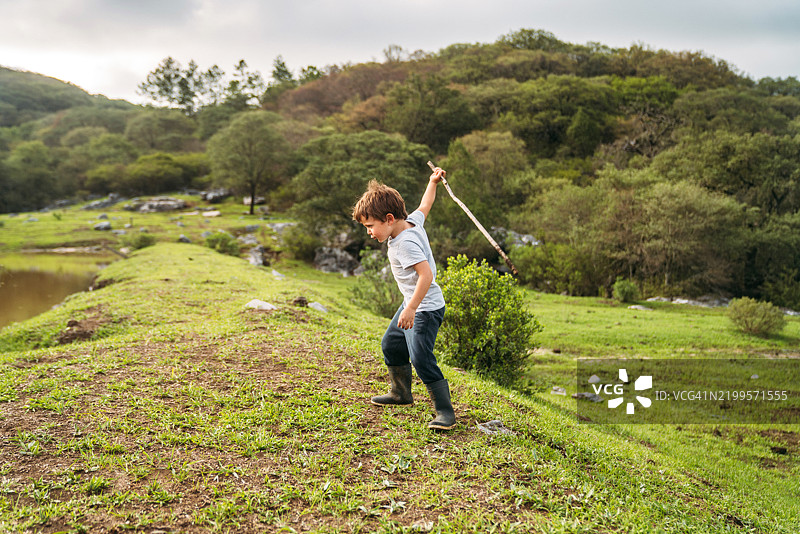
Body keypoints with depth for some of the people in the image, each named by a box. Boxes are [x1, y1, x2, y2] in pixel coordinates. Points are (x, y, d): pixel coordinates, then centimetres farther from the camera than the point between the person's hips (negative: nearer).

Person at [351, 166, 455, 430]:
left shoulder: (405, 243, -28)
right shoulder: (412, 221, -1)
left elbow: (426, 275, -34)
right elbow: (424, 206, 18)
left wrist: (411, 309, -35)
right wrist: (433, 182, 32)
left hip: (426, 308, -11)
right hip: (413, 303, 11)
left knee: (421, 358, -16)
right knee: (391, 344, 21)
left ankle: (445, 411, -8)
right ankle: (400, 393, 37)